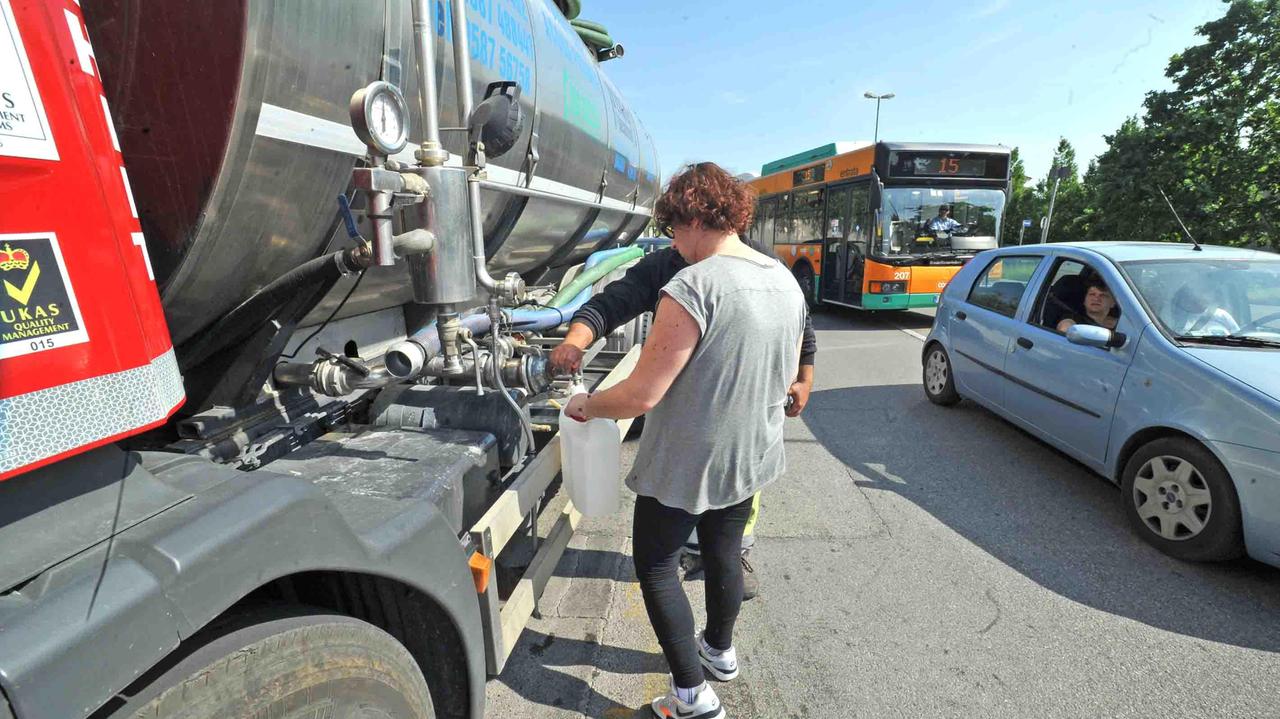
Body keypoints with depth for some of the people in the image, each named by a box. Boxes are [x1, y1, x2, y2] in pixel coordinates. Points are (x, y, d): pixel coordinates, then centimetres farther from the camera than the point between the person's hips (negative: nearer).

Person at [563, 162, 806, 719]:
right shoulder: (786, 281, 1)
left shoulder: (692, 287, -25)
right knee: (723, 552, 26)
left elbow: (642, 395, -25)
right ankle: (719, 651, 49)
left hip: (687, 464, -8)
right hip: (751, 457, 8)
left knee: (655, 566, 13)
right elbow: (786, 379, 11)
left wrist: (585, 406, -7)